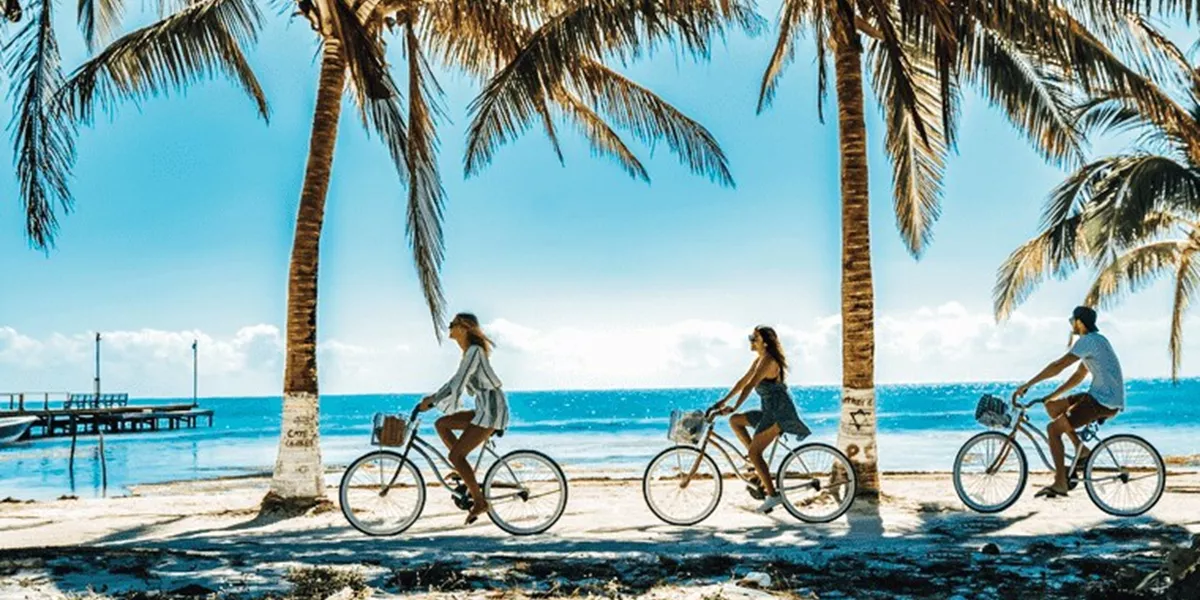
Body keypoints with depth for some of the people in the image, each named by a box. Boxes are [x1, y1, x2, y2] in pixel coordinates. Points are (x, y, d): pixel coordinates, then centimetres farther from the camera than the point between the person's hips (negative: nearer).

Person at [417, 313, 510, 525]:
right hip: (484, 409, 10)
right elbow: (458, 381, 23)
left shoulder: (474, 351, -15)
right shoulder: (470, 351, 15)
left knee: (455, 455, -11)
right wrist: (434, 396, 17)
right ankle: (466, 470, 11)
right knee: (441, 424, 9)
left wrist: (431, 401, -16)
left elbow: (457, 384, -21)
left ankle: (479, 502, -3)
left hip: (492, 410, -10)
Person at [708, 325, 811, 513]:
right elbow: (743, 381, 19)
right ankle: (758, 462, 11)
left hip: (780, 412, -10)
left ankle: (772, 494, -9)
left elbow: (750, 386, -21)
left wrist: (734, 407, -24)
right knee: (735, 421, 12)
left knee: (754, 452, -12)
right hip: (770, 411, 10)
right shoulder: (759, 360, 15)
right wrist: (723, 401, 16)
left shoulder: (768, 360, -15)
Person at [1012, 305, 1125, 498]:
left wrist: (1027, 385, -19)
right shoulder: (1096, 340, 18)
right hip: (1102, 396, 10)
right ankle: (1081, 450, 10)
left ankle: (1060, 483, -10)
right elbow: (1078, 376, 21)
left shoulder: (1089, 340, -14)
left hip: (1104, 401, -10)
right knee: (1052, 406, 13)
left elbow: (1059, 365, -21)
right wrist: (1052, 395, 15)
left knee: (1053, 428, -12)